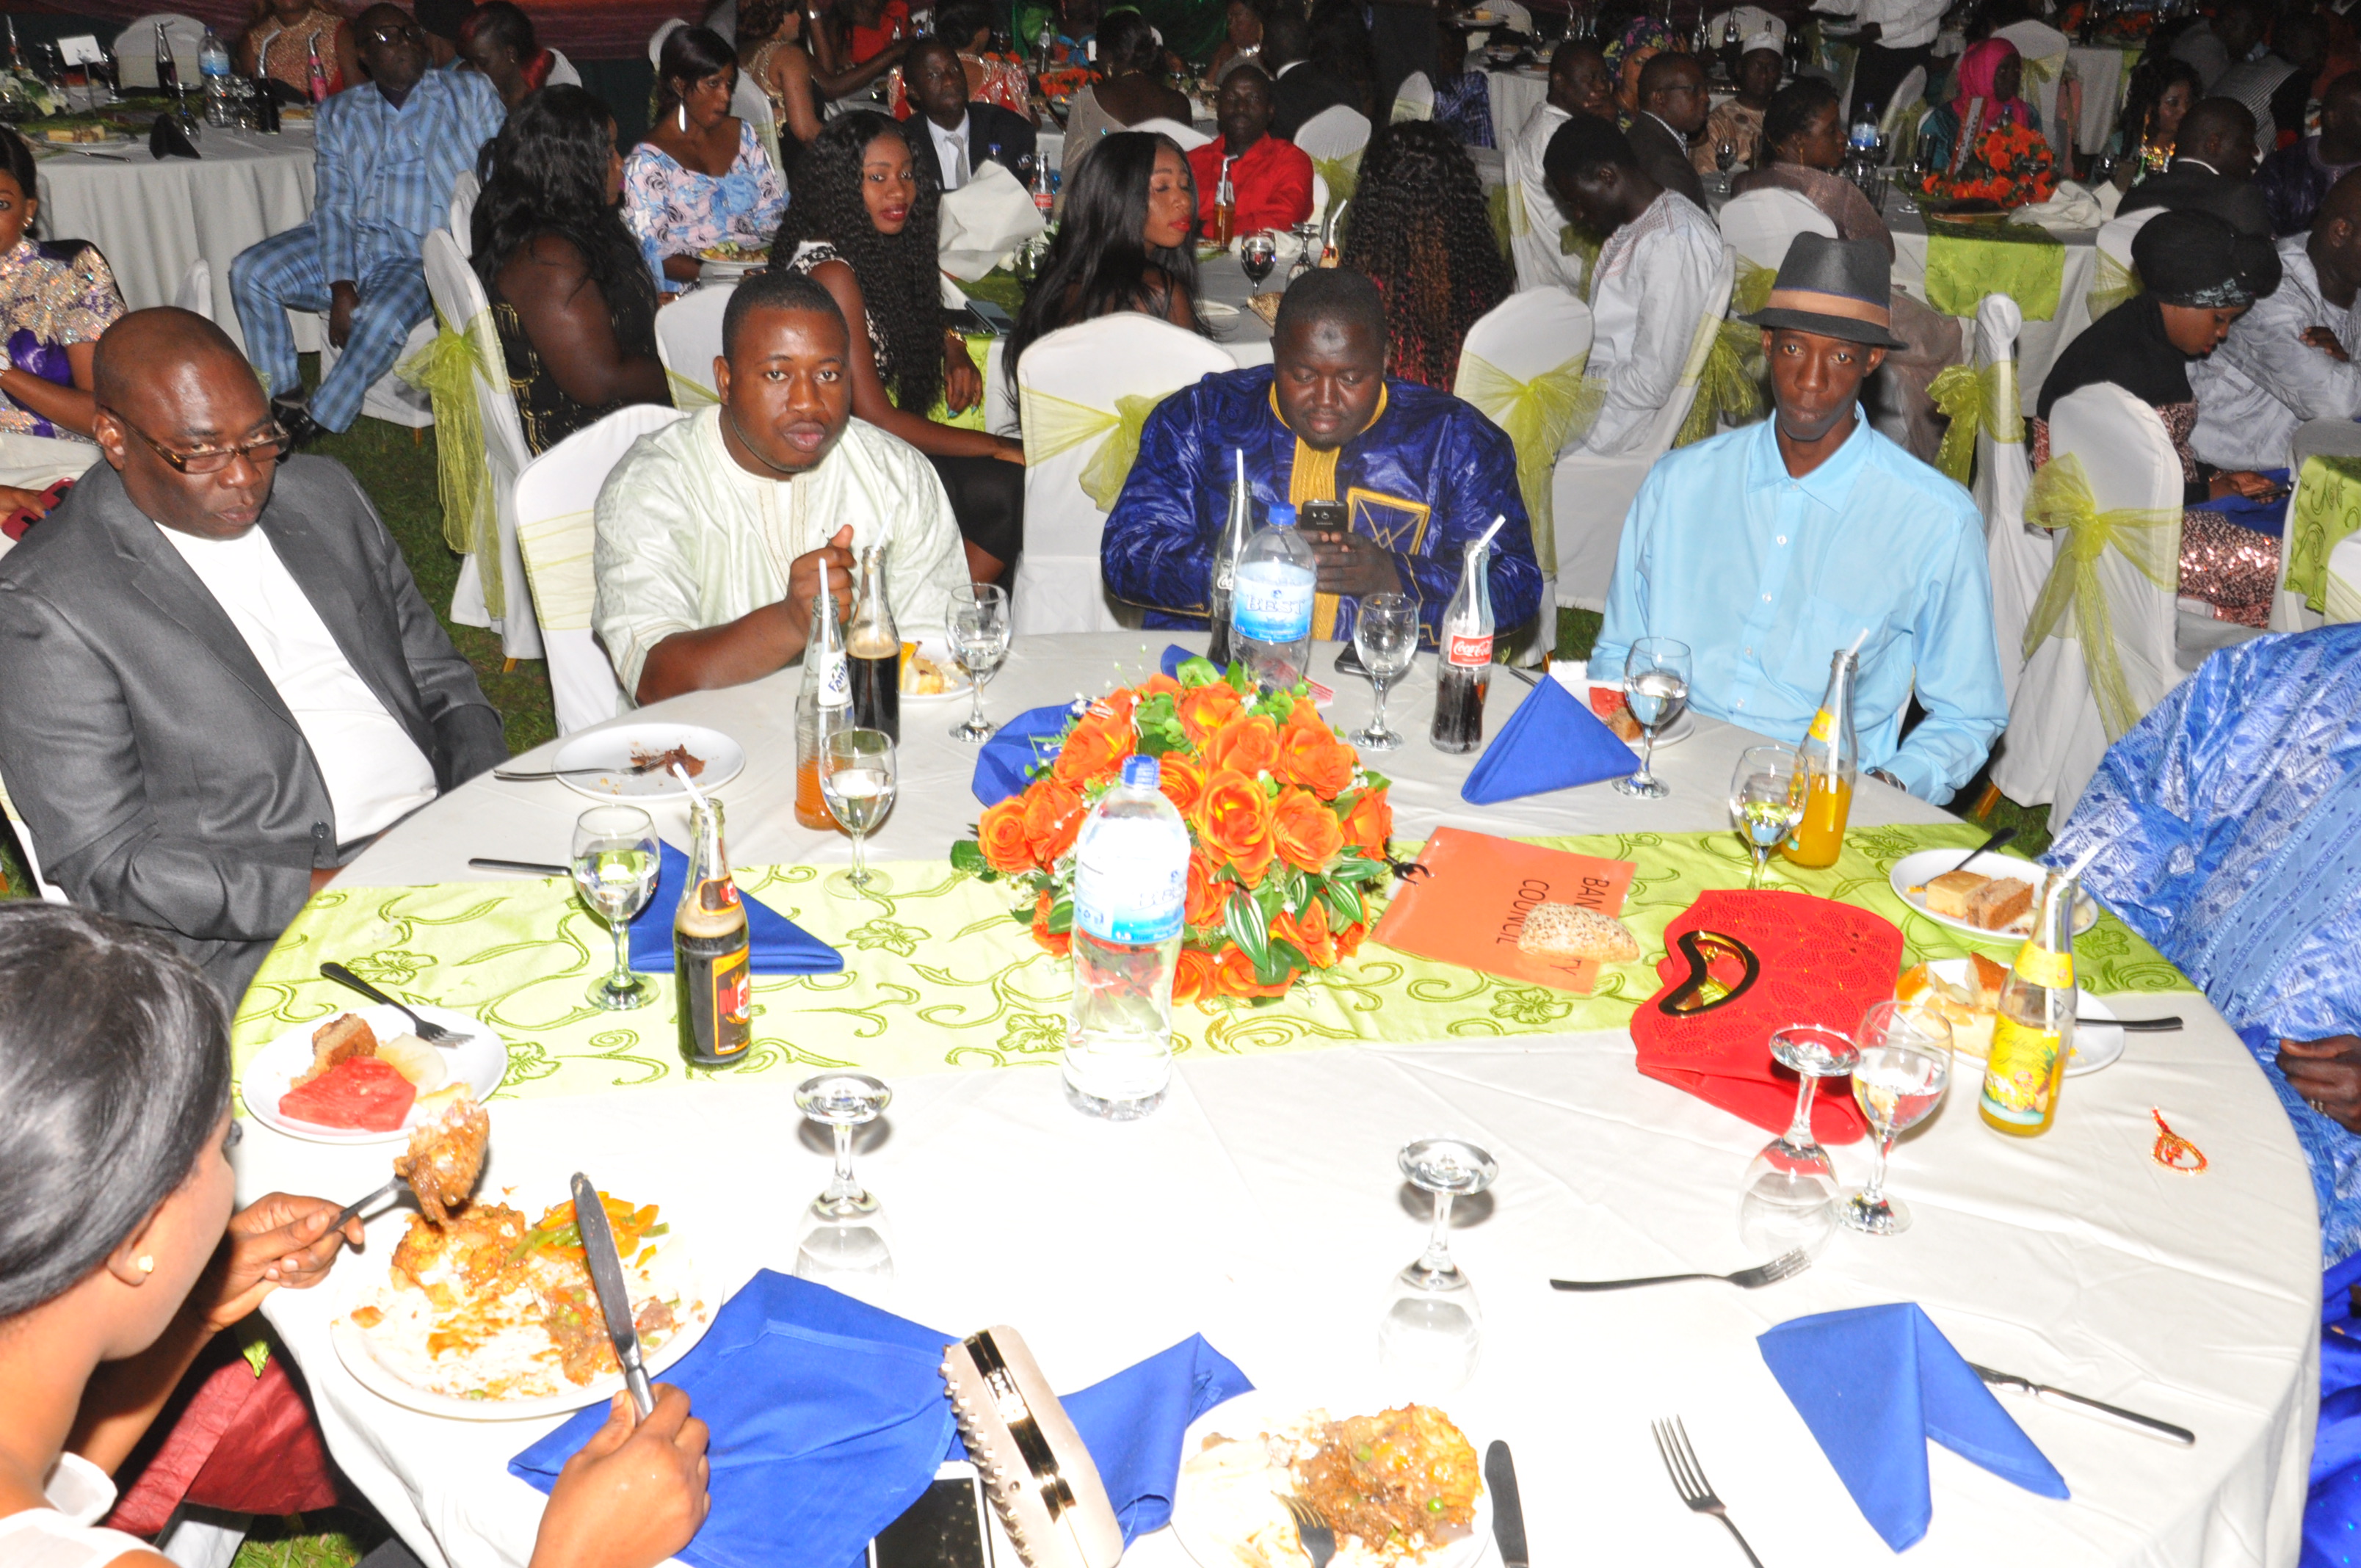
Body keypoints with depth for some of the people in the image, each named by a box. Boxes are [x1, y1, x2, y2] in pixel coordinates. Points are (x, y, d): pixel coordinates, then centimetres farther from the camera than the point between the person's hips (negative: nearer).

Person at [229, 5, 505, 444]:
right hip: (351, 243, 4)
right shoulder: (339, 113, 12)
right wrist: (341, 289, -12)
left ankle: (314, 423, -14)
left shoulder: (470, 93, 4)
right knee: (250, 270, -13)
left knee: (382, 316, -34)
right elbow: (334, 205, 3)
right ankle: (285, 400, -3)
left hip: (424, 256, -4)